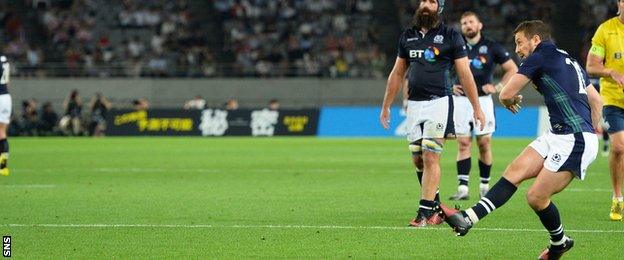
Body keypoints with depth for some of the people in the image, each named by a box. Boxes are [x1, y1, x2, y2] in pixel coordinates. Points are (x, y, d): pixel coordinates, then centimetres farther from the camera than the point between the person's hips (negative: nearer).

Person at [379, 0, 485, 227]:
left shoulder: (450, 36, -1)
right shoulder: (408, 36, 13)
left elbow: (465, 74, -1)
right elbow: (397, 74, 20)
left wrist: (476, 108, -5)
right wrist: (386, 106, 19)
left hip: (438, 103, -5)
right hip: (414, 105, 5)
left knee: (430, 158, -11)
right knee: (418, 160, 5)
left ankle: (425, 212, -11)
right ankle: (436, 209, 16)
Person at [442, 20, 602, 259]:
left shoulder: (539, 56, -5)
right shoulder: (569, 61, 22)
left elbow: (506, 94, -4)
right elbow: (597, 101, 26)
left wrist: (511, 101, 18)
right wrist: (592, 130, 29)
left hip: (575, 141, -10)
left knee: (536, 197, -6)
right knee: (515, 172, -1)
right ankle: (468, 219, -10)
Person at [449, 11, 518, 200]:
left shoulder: (491, 47, 2)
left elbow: (512, 69, 6)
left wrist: (497, 87, -3)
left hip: (483, 99, -1)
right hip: (461, 99, 1)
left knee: (484, 143, 0)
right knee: (463, 143, -6)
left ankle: (485, 185, 11)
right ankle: (463, 188, -10)